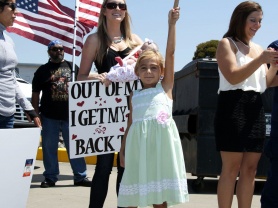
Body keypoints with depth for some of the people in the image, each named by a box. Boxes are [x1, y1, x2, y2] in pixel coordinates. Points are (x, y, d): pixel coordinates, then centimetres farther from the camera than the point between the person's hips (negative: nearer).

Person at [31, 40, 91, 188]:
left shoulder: (72, 67, 10)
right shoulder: (43, 70, 7)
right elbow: (35, 94, 7)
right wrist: (36, 114, 1)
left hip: (70, 115, 1)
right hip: (49, 117, 0)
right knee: (49, 148, 3)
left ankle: (80, 177, 8)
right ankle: (50, 177, 13)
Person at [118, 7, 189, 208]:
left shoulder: (165, 87, 8)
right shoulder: (134, 95, 16)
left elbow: (170, 53, 1)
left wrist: (172, 24, -3)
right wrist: (123, 150, 13)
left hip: (161, 140, -3)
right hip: (138, 142, 3)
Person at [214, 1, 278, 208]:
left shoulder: (258, 48, 19)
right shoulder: (227, 44, 0)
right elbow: (233, 77, -13)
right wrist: (261, 60, -18)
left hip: (255, 108, 7)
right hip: (233, 106, -7)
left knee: (250, 168, 5)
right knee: (231, 168, -8)